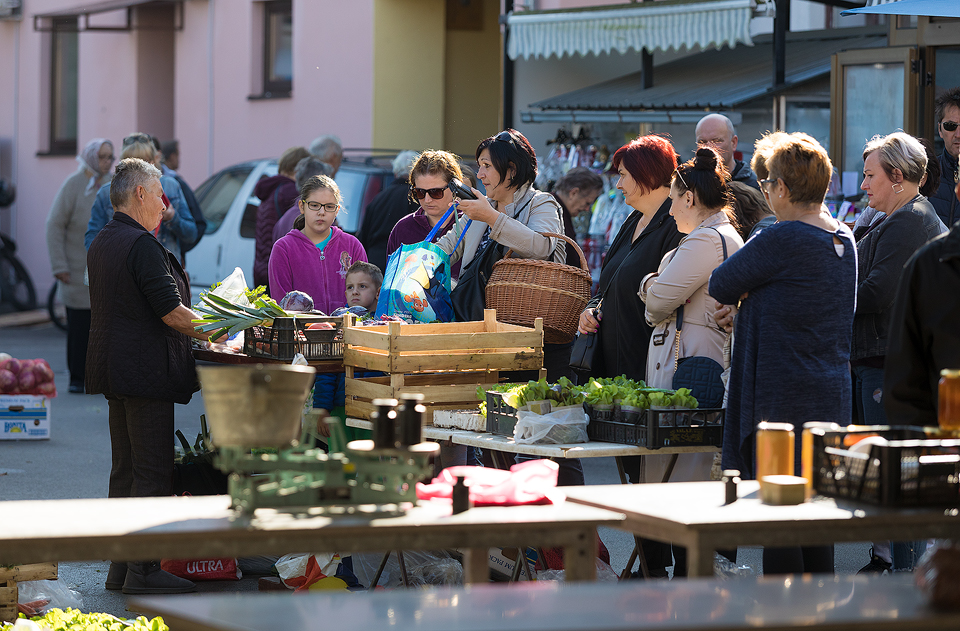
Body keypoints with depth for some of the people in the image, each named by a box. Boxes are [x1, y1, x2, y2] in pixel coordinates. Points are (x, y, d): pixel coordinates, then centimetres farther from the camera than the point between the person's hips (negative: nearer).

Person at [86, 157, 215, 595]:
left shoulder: (101, 244, 14)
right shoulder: (142, 245, -17)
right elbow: (170, 311, -19)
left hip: (115, 371, 10)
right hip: (146, 372, -10)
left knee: (125, 469, 14)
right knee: (153, 472, -5)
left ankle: (120, 566, 18)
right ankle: (142, 570, -4)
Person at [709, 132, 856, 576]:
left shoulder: (781, 241, -16)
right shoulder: (843, 240, 11)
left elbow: (720, 285, -5)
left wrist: (739, 299, 14)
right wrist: (748, 307, 14)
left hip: (781, 401, -9)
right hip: (832, 398, 9)